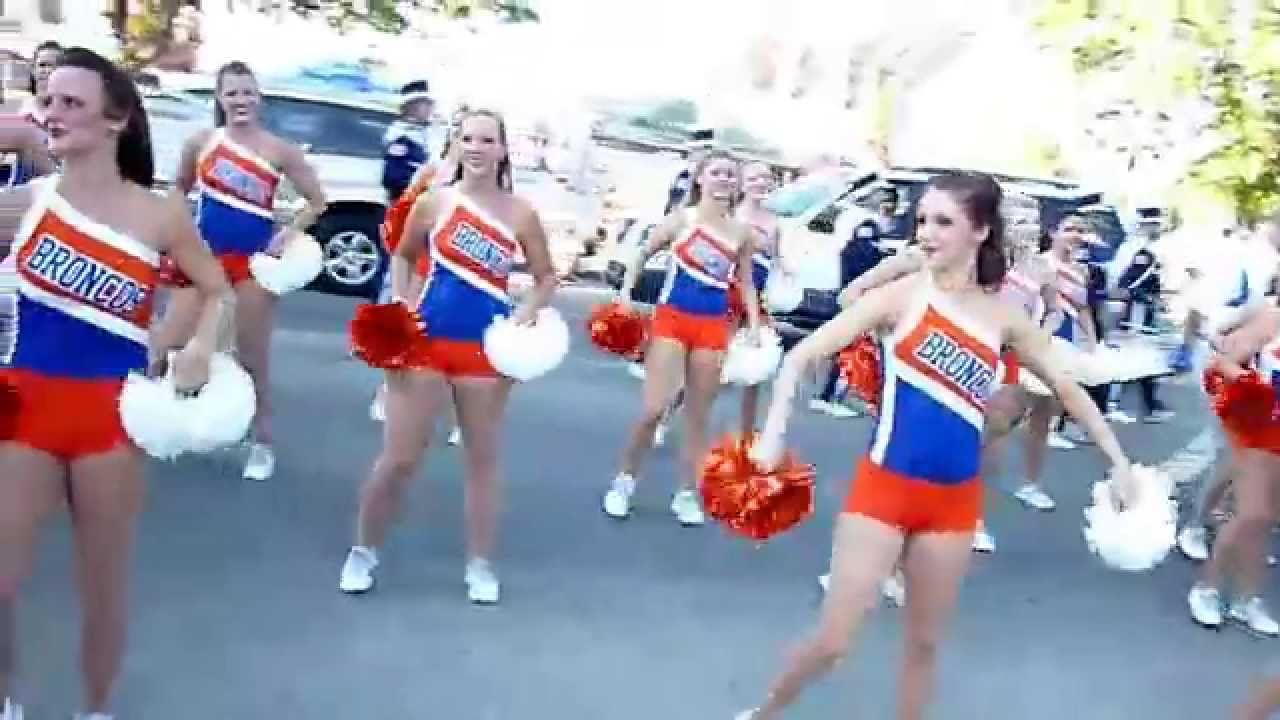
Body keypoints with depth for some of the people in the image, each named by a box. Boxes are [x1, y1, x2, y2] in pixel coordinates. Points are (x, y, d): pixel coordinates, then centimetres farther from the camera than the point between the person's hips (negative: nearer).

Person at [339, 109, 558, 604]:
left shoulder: (521, 214, -3)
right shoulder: (434, 202, -4)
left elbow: (547, 277, 7)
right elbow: (403, 256, 11)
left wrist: (526, 313, -10)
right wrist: (399, 308, -1)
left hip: (485, 346, 1)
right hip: (425, 339, -1)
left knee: (483, 458, 11)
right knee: (399, 457, 2)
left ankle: (480, 565, 25)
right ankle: (363, 550, 24)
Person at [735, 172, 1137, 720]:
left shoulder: (1004, 316, 1)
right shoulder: (904, 294, -10)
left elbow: (1067, 388, 13)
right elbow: (801, 356, -12)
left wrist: (1119, 463, 11)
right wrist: (773, 435, -22)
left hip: (954, 500, 3)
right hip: (884, 488, -3)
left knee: (924, 642, 15)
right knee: (832, 641, -1)